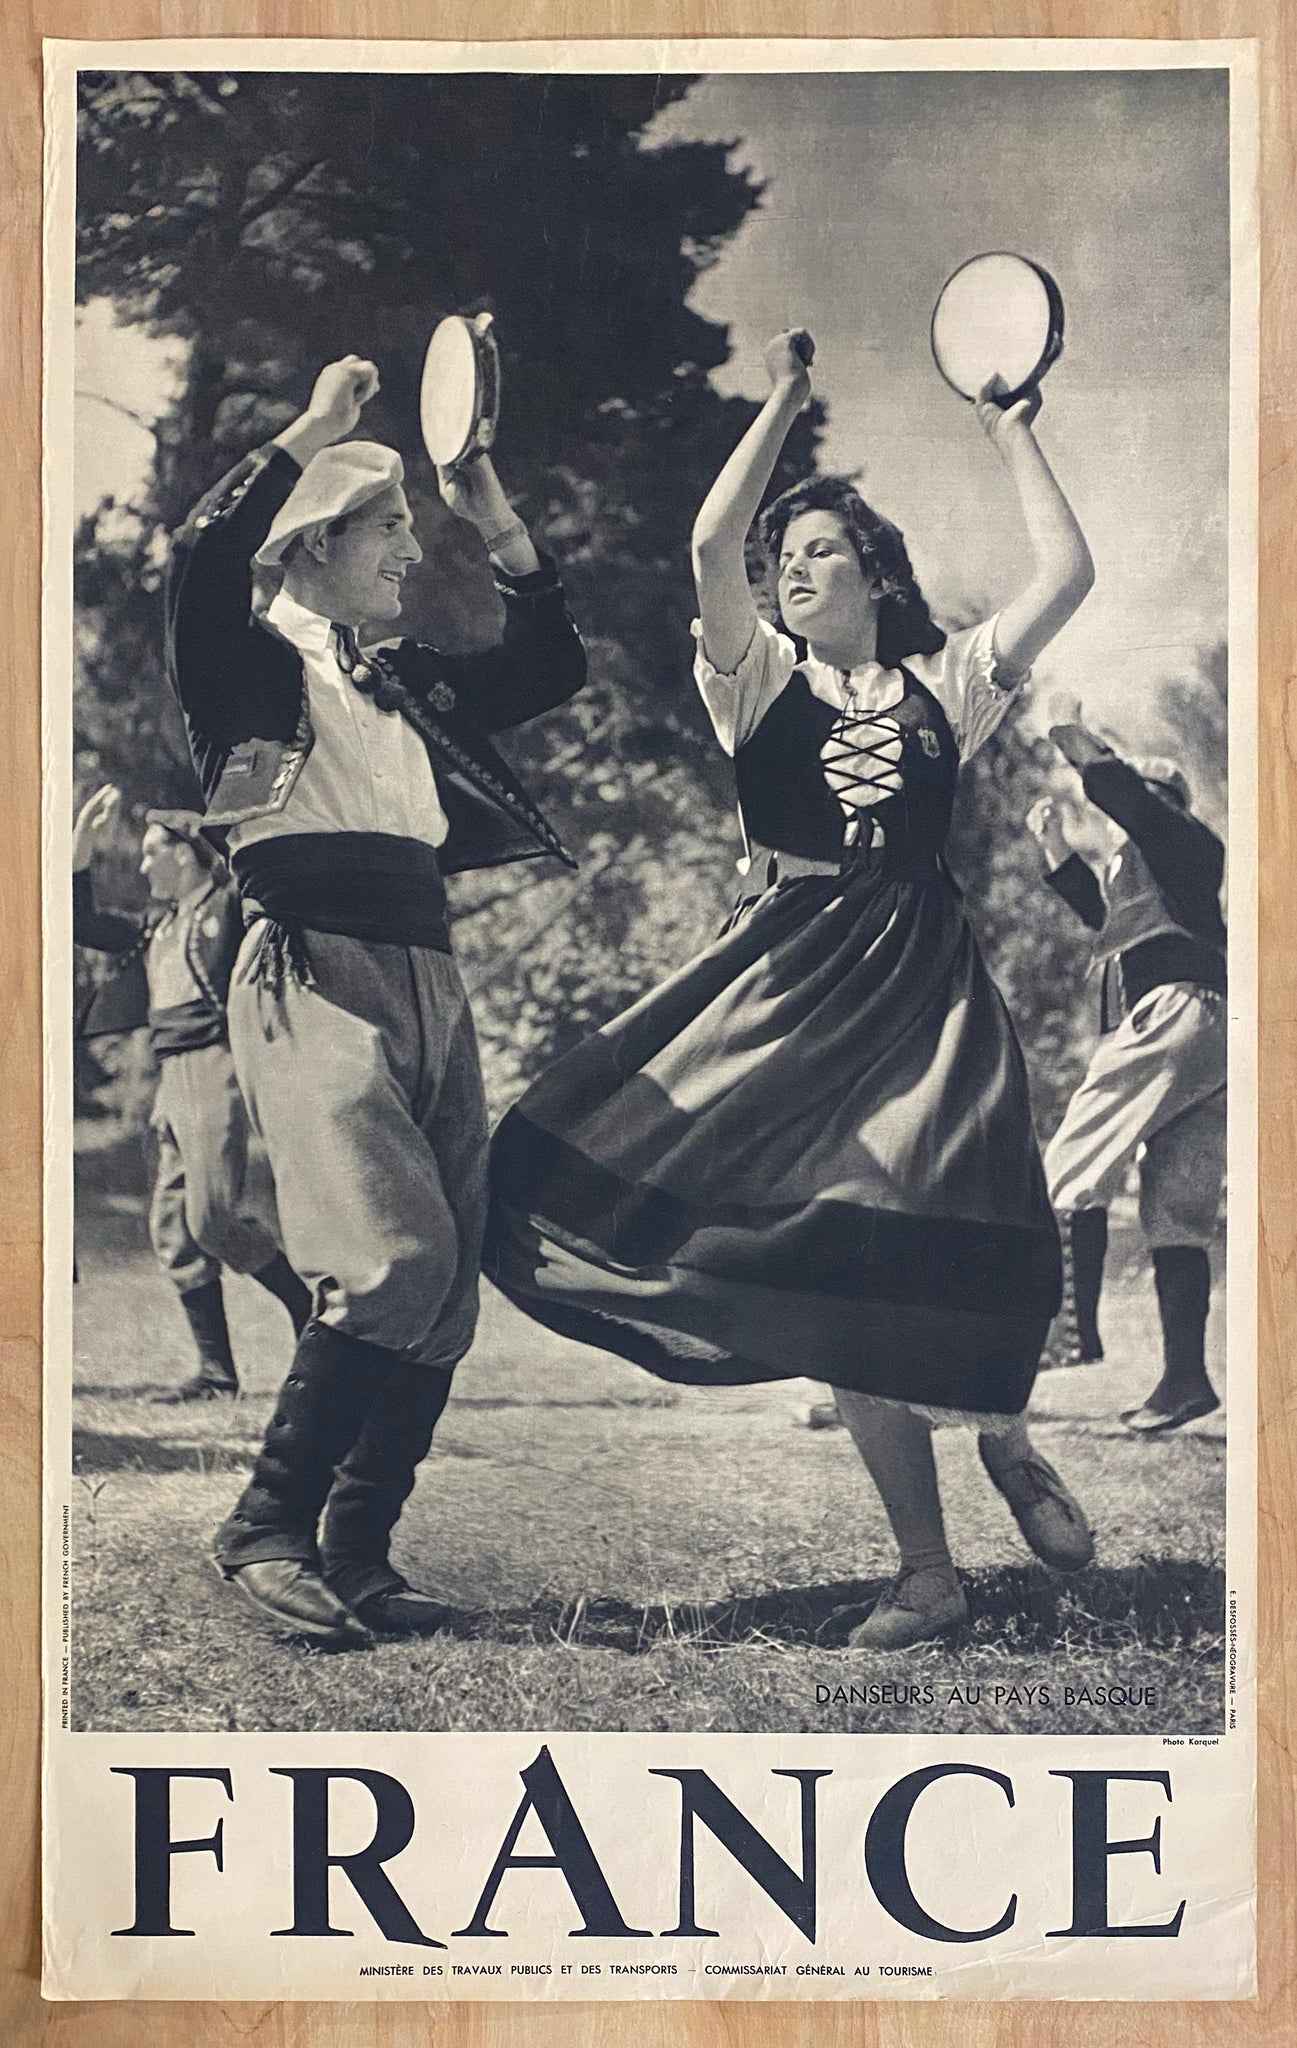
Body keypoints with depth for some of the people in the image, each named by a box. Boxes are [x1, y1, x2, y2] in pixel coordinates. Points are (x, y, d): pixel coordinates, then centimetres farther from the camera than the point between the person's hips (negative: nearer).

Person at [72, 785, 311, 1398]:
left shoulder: (231, 905, 0)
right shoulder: (158, 928, 22)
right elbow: (80, 923, 28)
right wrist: (83, 843, 22)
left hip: (213, 1067, -8)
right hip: (172, 1078, 8)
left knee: (215, 1216, -16)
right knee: (171, 1228, 3)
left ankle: (318, 1311, 1)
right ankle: (216, 1370, 6)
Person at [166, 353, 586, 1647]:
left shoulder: (403, 681, 24)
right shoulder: (248, 660, 4)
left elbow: (549, 668, 29)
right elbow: (200, 562, -17)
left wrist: (499, 528, 21)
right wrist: (314, 430, -12)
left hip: (427, 979, 7)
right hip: (310, 977, -7)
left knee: (446, 1286, 0)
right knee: (393, 1256, -22)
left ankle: (358, 1558, 7)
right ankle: (265, 1527, -9)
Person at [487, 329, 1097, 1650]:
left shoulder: (943, 684, 10)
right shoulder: (761, 677, 9)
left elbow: (1067, 574, 1)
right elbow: (710, 545, -6)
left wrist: (1012, 441, 10)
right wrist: (782, 401, 1)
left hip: (924, 981, -1)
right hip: (793, 980, 1)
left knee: (942, 1245, -14)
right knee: (838, 1262, -1)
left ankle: (1006, 1437, 22)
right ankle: (925, 1566, 9)